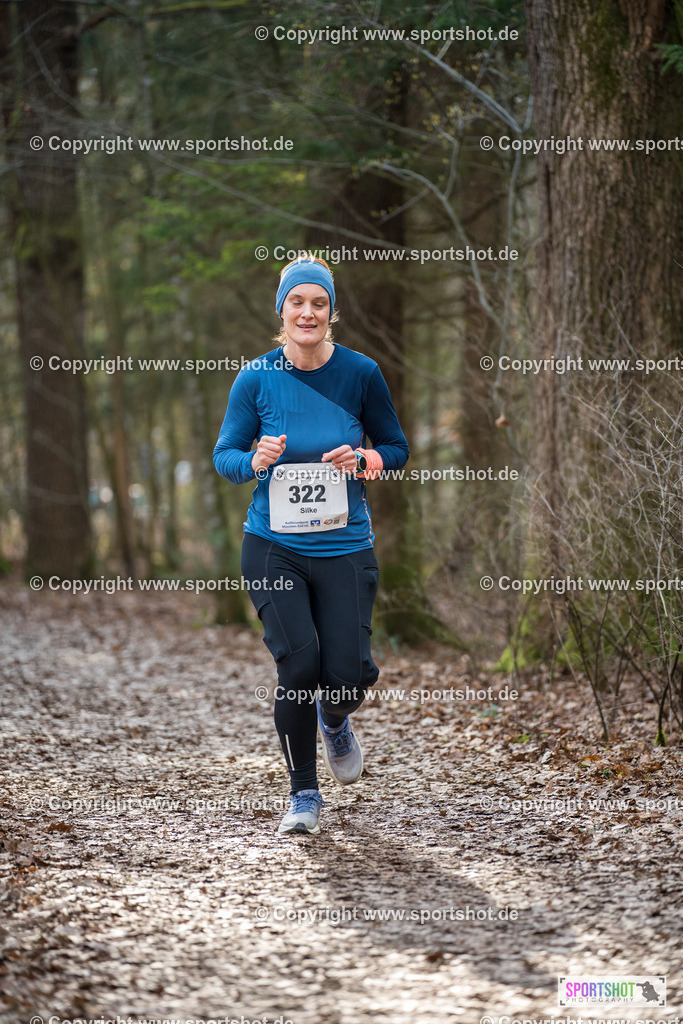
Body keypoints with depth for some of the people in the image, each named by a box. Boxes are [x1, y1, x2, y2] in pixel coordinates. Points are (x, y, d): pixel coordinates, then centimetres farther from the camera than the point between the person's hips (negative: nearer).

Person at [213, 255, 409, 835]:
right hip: (273, 545, -1)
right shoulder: (256, 378, -3)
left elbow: (397, 449, 9)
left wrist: (363, 458, -13)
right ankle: (304, 795, 6)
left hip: (345, 545, 1)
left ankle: (335, 723, 33)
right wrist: (256, 461, -18)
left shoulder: (361, 373, -2)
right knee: (299, 665, -13)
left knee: (347, 673, -8)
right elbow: (225, 454, 4)